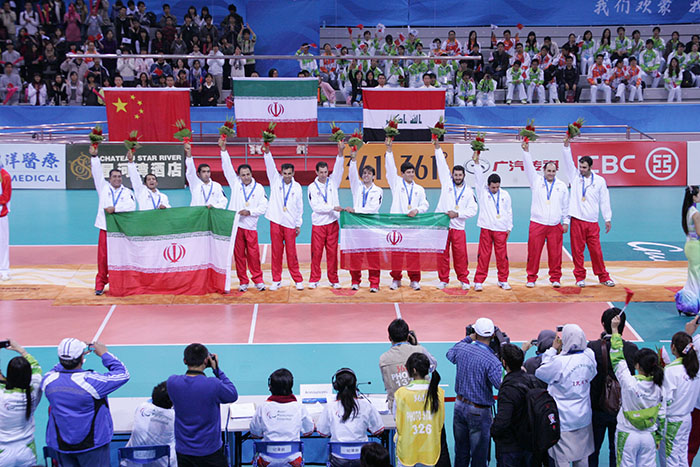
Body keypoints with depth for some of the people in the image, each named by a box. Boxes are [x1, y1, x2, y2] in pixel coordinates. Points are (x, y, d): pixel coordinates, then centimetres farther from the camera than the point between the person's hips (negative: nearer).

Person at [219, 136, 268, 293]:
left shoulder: (259, 188, 6)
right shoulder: (235, 183, 8)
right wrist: (223, 149, -6)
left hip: (251, 225, -1)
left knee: (253, 254, -1)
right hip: (235, 224, 1)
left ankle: (258, 279, 11)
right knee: (239, 254, 3)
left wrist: (250, 212, -11)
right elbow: (227, 167, 2)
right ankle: (243, 281, 12)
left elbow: (263, 207, 3)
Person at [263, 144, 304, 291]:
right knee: (276, 252, 4)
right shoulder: (276, 181, 5)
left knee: (291, 253, -1)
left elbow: (299, 207, 10)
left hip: (290, 223, 0)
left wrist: (298, 224, 8)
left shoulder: (297, 187, 6)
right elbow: (270, 166, -8)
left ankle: (298, 280, 9)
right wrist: (266, 151, -23)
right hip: (276, 222, 0)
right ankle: (276, 280, 12)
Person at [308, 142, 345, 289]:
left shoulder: (332, 182, 8)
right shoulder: (312, 187, 2)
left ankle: (334, 280, 10)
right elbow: (315, 206, -7)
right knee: (316, 252, -2)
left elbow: (338, 169, -7)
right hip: (318, 223, -2)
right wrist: (332, 208, -15)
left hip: (332, 222, 2)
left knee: (332, 252, 4)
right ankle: (314, 279, 5)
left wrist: (340, 152, -20)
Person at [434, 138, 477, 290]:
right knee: (442, 254, 2)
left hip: (458, 227, 0)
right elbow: (442, 164, 6)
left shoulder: (468, 191, 9)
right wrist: (437, 146, 1)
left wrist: (457, 214, -9)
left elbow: (472, 210, 4)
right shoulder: (447, 183, 9)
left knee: (460, 254, -2)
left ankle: (464, 280, 10)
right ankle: (443, 279, 13)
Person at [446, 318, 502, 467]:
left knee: (460, 451, 19)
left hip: (460, 405, 6)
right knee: (479, 455, 7)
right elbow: (502, 386, -28)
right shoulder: (491, 361, -23)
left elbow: (450, 355, 19)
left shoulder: (462, 348, -5)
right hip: (479, 412, -6)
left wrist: (468, 338, 21)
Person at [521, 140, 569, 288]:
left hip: (555, 225, 1)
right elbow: (529, 168, -2)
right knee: (534, 252, -2)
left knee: (555, 253, 1)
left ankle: (555, 278, 13)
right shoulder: (536, 181, 8)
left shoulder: (562, 186, 12)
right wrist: (526, 151, -13)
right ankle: (531, 278, 7)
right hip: (537, 223, -1)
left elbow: (565, 205, 14)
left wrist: (566, 222, 10)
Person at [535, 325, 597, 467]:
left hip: (564, 420, -6)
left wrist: (552, 350, 0)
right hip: (583, 418, 6)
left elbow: (540, 373, -8)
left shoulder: (560, 362, -23)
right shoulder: (589, 357, -7)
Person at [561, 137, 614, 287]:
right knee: (577, 250, 1)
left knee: (596, 250, 1)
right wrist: (566, 145, -14)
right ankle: (580, 277, 11)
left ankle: (603, 277, 12)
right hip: (577, 220, 0)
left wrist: (607, 219, 6)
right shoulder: (575, 177, 7)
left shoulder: (599, 181, 6)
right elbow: (568, 162, -3)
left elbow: (604, 200, 9)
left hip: (592, 222, 0)